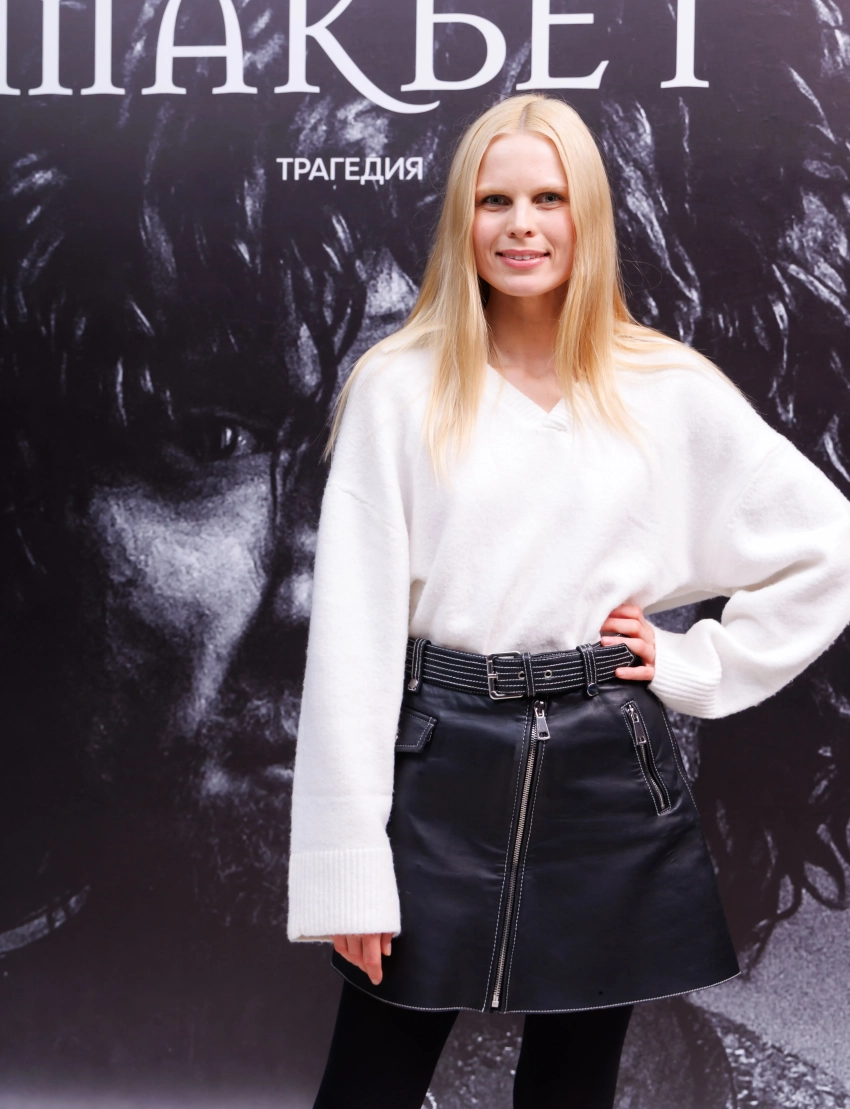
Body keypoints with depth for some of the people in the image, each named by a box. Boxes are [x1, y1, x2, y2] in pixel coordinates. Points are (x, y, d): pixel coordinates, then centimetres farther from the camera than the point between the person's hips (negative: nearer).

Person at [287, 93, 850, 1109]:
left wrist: (700, 665, 1)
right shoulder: (399, 387, -3)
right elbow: (350, 627, -6)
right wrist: (347, 866, -9)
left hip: (609, 773, 2)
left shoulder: (671, 392, 1)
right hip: (440, 768, -1)